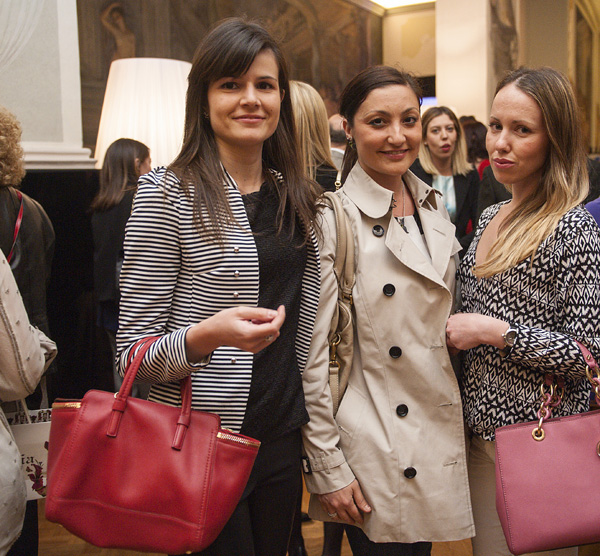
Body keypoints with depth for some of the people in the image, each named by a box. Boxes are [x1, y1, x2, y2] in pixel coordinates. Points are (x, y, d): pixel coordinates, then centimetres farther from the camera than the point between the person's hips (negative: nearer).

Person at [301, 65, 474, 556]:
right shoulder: (331, 220, -15)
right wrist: (327, 469, -13)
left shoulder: (434, 209, 6)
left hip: (437, 444, 7)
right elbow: (311, 354, -15)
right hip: (372, 455, -6)